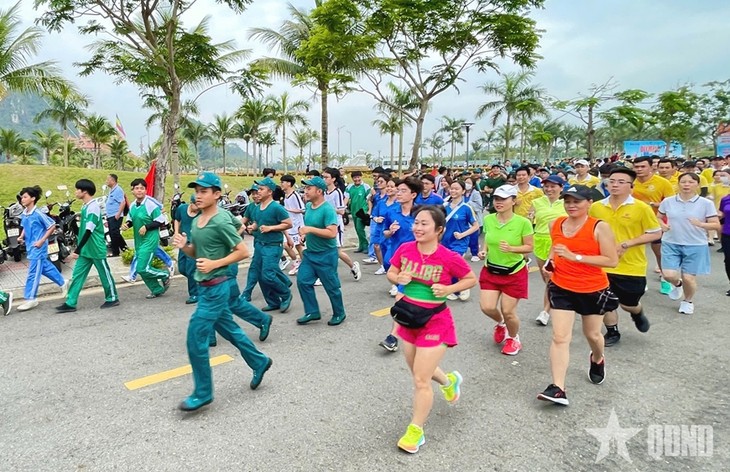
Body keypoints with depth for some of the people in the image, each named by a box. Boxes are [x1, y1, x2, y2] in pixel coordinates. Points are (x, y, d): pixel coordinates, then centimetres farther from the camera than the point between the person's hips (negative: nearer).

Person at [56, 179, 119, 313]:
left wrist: (77, 250, -25)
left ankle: (112, 298, 19)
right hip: (85, 250, 9)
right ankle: (70, 303, 11)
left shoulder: (93, 207, -19)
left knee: (105, 274, 5)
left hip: (96, 249, -9)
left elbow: (88, 231, -24)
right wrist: (78, 248, 23)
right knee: (77, 275, 7)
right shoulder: (85, 206, 10)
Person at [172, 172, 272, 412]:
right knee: (229, 330, 19)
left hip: (216, 287, -9)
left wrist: (214, 264, -21)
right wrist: (183, 246, -4)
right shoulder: (196, 221, 8)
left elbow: (243, 251, -16)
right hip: (204, 286, 9)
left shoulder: (221, 222, -18)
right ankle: (260, 362, 38)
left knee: (196, 338, -4)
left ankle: (203, 393, 13)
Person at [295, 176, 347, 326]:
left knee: (331, 286, 5)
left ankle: (339, 314, 25)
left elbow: (332, 233, -30)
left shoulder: (328, 209, -22)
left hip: (326, 255, -8)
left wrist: (310, 230, -28)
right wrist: (305, 233, 5)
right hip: (309, 253, 8)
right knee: (303, 281, 4)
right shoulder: (308, 206, 4)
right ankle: (312, 312, 18)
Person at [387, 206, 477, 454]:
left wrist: (448, 289, -20)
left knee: (421, 380, 0)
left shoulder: (449, 258, -19)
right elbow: (391, 273, 7)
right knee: (419, 373, 23)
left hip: (435, 322, -6)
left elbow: (471, 279, -4)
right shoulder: (405, 249, -8)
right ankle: (450, 380, 56)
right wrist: (399, 278, -16)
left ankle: (415, 431, 23)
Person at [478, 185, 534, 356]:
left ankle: (513, 338, 34)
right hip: (491, 270, 4)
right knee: (487, 307, -5)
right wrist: (484, 251, -8)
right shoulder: (488, 219, -6)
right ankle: (500, 323, 34)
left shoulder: (523, 222, -18)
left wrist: (511, 248, -26)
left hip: (514, 273, -3)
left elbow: (529, 247, -10)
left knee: (508, 311, 1)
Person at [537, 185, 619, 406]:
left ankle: (597, 360, 53)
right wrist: (550, 262, -2)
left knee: (592, 334, 19)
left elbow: (612, 260, -19)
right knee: (560, 337, -7)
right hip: (561, 288, 2)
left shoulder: (600, 227, -15)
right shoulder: (556, 224, -1)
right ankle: (558, 388, -7)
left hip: (593, 290, -2)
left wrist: (575, 257, -27)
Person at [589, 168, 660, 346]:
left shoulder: (642, 208, -11)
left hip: (632, 267, -2)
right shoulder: (596, 207, -3)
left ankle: (638, 314, 49)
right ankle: (612, 332, 33)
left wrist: (627, 244, -17)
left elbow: (656, 233, -7)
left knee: (628, 304, 12)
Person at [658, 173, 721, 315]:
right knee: (669, 275, -9)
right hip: (671, 244, 2)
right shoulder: (668, 201, -1)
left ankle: (688, 301, 30)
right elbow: (659, 217, 13)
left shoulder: (706, 203, -6)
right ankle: (677, 285, 29)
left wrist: (701, 224, -25)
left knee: (688, 278, 0)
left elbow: (716, 225, -5)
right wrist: (663, 225, -9)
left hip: (695, 246, -1)